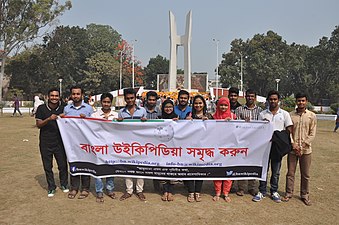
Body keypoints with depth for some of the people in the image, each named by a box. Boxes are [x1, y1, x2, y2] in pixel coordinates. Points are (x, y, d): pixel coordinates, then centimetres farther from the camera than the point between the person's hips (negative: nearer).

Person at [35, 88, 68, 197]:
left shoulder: (63, 108, 1)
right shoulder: (41, 108, -1)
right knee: (47, 166, 9)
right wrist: (49, 119, -22)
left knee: (63, 165, 5)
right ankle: (51, 187, 25)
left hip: (59, 142, 0)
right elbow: (38, 124, -5)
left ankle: (64, 184, 28)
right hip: (45, 142, 0)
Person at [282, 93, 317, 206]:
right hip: (292, 149, 0)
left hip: (306, 150, 0)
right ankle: (289, 193, 20)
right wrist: (293, 145, -10)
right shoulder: (290, 115, 1)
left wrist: (303, 146, -11)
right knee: (290, 173, 7)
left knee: (305, 174, 9)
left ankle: (305, 195, 23)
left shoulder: (312, 116, 1)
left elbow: (312, 134, -1)